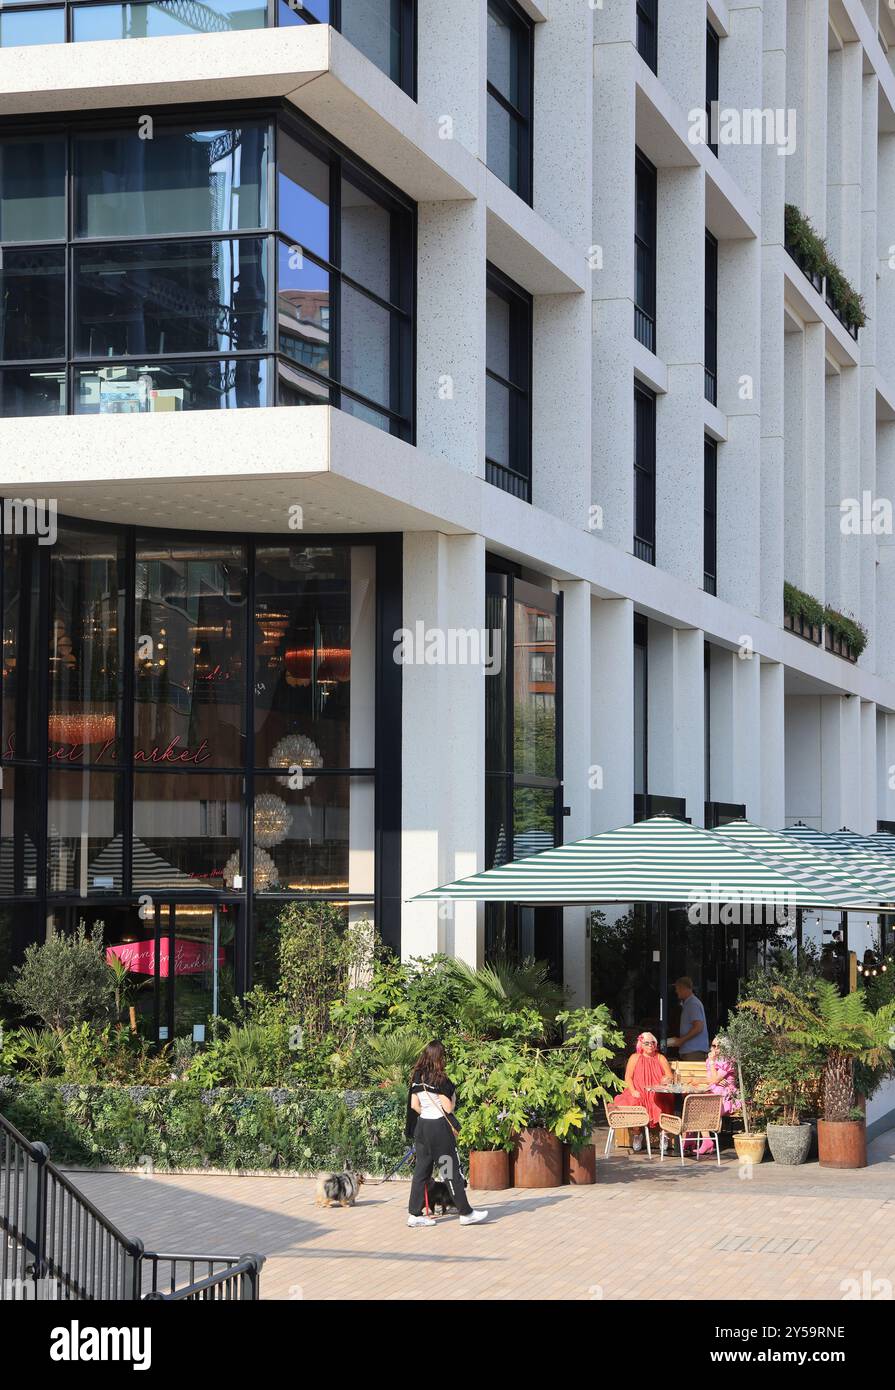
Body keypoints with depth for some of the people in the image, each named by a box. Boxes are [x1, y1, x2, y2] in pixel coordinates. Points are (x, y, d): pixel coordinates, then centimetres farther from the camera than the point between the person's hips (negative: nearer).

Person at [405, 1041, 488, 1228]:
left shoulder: (417, 1079, 7)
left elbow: (414, 1105, 9)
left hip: (421, 1126, 7)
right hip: (439, 1127, -7)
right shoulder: (440, 1079, -13)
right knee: (452, 1170, 0)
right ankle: (465, 1213, 6)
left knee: (422, 1170, 9)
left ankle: (414, 1214, 7)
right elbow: (448, 1108, -13)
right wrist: (453, 1095, 5)